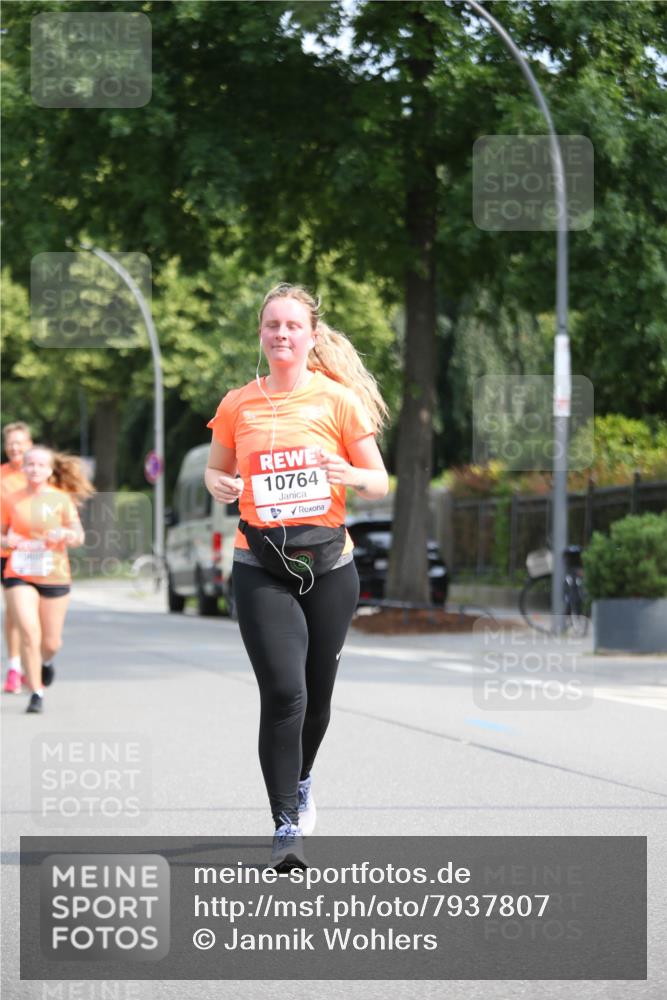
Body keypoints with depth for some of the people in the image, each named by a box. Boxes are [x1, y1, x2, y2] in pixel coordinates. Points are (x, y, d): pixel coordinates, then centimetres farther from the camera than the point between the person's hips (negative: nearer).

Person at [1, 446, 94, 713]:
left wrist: (64, 534, -27)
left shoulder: (61, 499, -1)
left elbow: (79, 537, -5)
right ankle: (36, 694, -6)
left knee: (51, 642, 7)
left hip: (55, 578, 0)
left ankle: (46, 661, 44)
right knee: (29, 633, -17)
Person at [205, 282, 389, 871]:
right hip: (260, 567, -1)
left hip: (328, 563, 1)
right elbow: (216, 471, 18)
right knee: (283, 692, -15)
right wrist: (220, 486, -6)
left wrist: (349, 475, -19)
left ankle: (301, 783, 41)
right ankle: (287, 824, -9)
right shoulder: (237, 406, 3)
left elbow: (379, 485, 3)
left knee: (317, 694, 12)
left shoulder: (340, 399, 0)